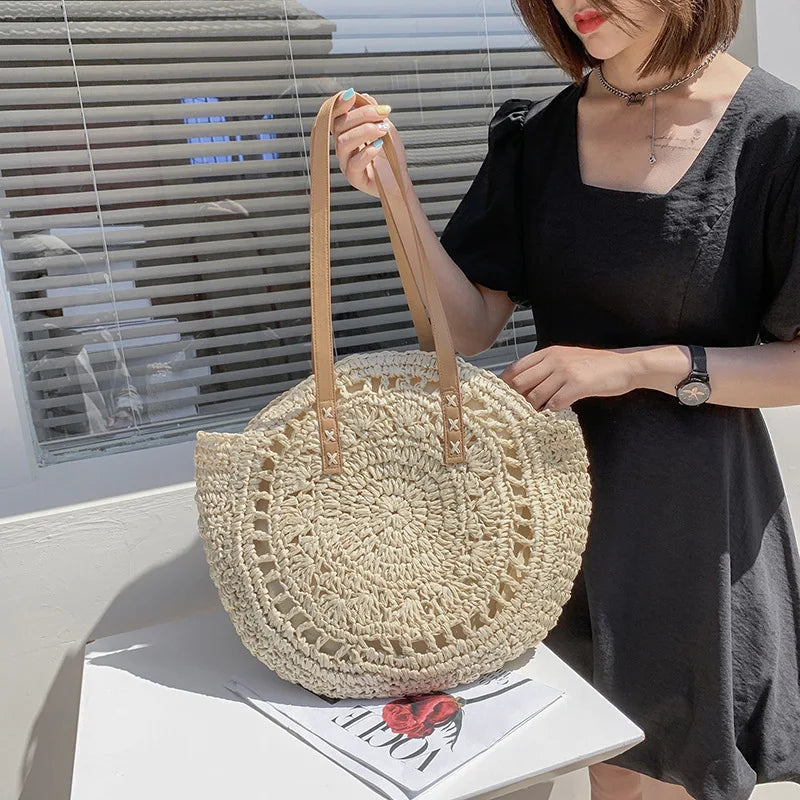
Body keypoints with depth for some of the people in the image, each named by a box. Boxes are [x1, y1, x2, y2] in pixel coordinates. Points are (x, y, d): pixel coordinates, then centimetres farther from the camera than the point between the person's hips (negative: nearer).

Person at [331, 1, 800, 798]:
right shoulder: (535, 136, 1)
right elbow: (468, 326, -3)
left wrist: (639, 365, -18)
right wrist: (396, 193, -14)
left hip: (694, 505, -3)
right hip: (566, 491, 3)